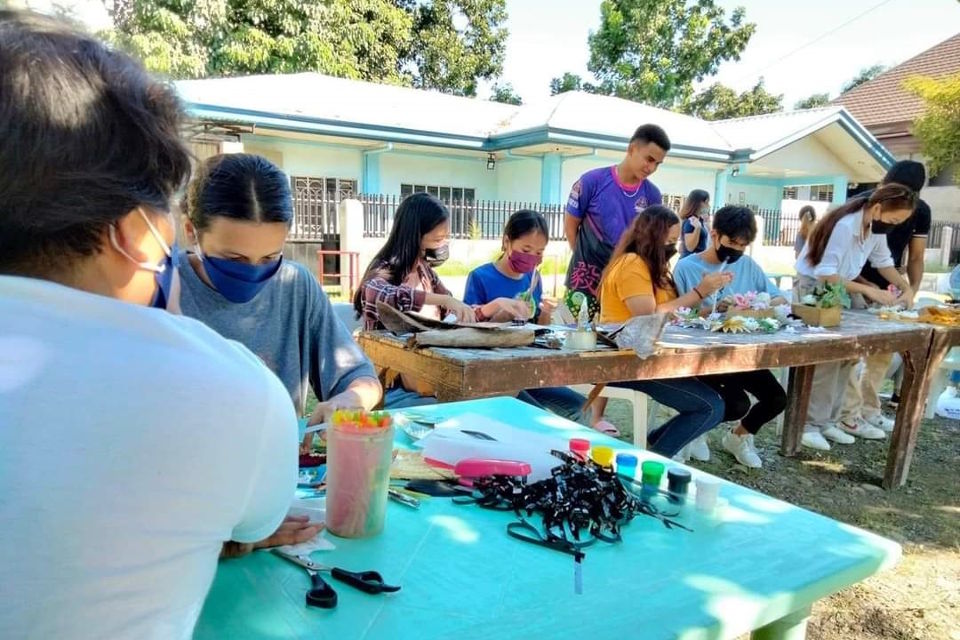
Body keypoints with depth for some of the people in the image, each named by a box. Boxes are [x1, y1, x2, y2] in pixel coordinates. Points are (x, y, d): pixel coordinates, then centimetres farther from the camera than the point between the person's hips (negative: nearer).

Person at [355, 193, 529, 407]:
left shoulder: (425, 273, 8)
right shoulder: (383, 274, -13)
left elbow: (458, 317, 14)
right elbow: (386, 296, -38)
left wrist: (497, 305, -1)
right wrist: (444, 299, -43)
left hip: (427, 384, 7)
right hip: (393, 390, -7)